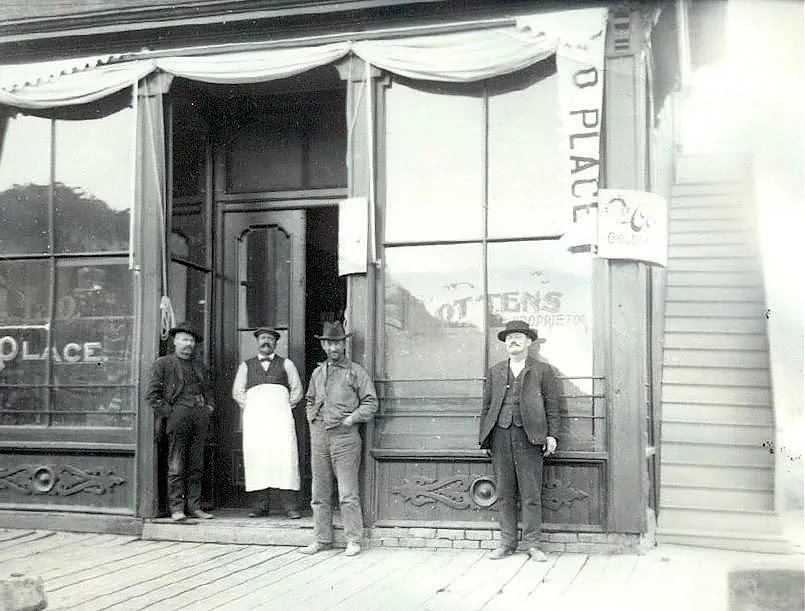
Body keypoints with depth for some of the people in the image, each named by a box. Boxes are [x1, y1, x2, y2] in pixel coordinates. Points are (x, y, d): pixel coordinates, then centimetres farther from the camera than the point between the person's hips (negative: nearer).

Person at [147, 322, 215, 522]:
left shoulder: (199, 366, 23)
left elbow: (208, 390, 32)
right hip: (178, 415, -5)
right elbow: (152, 394, -1)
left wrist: (209, 407, 15)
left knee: (196, 466, 4)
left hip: (200, 417, 5)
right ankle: (176, 508, -3)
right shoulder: (163, 364, 6)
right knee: (176, 466, -6)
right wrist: (167, 412, -8)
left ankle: (194, 507, 7)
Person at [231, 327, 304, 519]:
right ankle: (261, 505, -3)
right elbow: (237, 391, 15)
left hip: (280, 415, -1)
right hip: (254, 415, 1)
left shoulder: (286, 364, 18)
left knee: (285, 456, -13)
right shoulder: (246, 366, 20)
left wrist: (287, 406, 2)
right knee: (257, 458, -7)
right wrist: (250, 408, 2)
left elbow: (297, 389, 14)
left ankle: (290, 506, -13)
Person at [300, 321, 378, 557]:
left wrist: (351, 419, -9)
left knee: (347, 493, -5)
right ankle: (322, 539, 16)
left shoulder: (355, 372, 2)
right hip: (319, 434, 5)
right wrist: (312, 418, 13)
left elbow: (370, 402, 0)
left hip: (344, 435, -5)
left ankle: (353, 540, 1)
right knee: (320, 492, 8)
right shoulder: (317, 373, 16)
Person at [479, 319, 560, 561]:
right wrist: (485, 437, 8)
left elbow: (552, 405, 6)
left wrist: (551, 435, -3)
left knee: (531, 494, -3)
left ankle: (532, 544, 4)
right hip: (500, 435, 3)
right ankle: (507, 543, 13)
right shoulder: (495, 371, 18)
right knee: (504, 494, 6)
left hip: (529, 436, -3)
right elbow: (487, 405, 16)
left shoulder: (542, 370, 10)